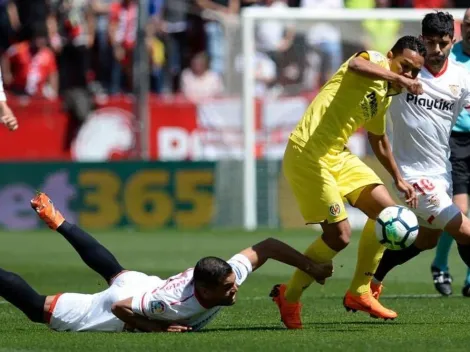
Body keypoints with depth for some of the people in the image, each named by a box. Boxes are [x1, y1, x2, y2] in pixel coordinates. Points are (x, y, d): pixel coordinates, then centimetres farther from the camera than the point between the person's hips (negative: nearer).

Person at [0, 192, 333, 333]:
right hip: (115, 307, -7)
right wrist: (154, 328, -42)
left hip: (139, 282, 7)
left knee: (112, 270, 41)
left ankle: (57, 221, 58)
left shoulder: (230, 273, -32)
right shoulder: (177, 303, -48)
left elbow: (267, 246, -20)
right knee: (38, 307, 7)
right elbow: (121, 308, -38)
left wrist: (311, 267, -23)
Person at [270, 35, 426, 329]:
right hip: (308, 154, -9)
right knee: (339, 235, -10)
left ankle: (359, 293, 15)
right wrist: (396, 78, -43)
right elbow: (355, 65, -37)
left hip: (337, 155, 9)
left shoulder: (385, 96, 16)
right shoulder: (375, 62, -10)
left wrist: (399, 179, 33)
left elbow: (378, 139, 33)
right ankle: (289, 298, 10)